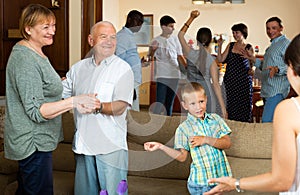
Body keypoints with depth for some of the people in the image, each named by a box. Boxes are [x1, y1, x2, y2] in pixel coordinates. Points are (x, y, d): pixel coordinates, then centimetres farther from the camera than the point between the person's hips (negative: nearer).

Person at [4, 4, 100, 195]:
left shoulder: (32, 52, 10)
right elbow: (35, 111, -27)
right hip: (33, 143, -11)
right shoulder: (26, 61, -23)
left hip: (34, 141, 11)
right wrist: (74, 101, -34)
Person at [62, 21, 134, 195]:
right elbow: (61, 93, 15)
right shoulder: (78, 68, 10)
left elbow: (119, 107, -15)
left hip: (111, 146, -5)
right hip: (83, 144, 5)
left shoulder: (123, 69, -6)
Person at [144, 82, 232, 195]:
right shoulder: (184, 128, -5)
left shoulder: (215, 119, 3)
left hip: (220, 176, 3)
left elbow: (227, 143, -3)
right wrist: (160, 147, -15)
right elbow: (182, 156, -4)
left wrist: (206, 140, -15)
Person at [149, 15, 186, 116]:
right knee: (160, 103, -10)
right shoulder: (156, 40, -1)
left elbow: (180, 56, 14)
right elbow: (150, 58, 0)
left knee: (170, 103, 11)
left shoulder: (175, 39, 10)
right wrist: (152, 50, -20)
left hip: (175, 75, 4)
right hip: (162, 76, -4)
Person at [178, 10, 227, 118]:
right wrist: (222, 107, -7)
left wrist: (191, 18, 14)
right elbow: (215, 84, -9)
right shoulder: (212, 61, -7)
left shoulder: (190, 54, -2)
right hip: (207, 93, -2)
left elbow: (180, 34, 14)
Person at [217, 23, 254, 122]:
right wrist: (220, 46, -2)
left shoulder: (249, 48, 1)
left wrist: (252, 71, -18)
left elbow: (252, 66, 3)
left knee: (243, 108, -3)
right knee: (231, 109, 5)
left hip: (243, 83, -3)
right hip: (230, 82, 3)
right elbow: (221, 60, 5)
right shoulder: (230, 45, 11)